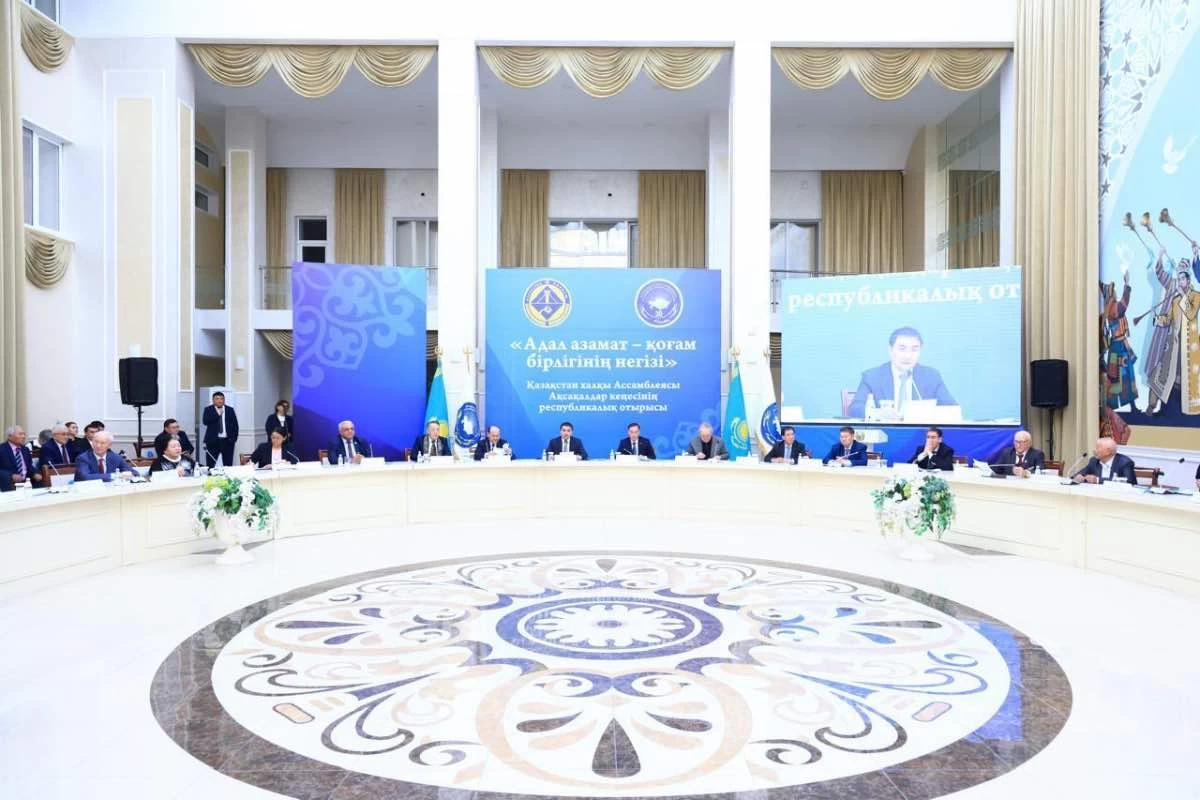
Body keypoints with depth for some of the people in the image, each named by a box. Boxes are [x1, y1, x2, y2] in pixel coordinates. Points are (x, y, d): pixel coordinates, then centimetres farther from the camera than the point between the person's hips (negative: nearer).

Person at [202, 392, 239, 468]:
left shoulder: (230, 410, 8)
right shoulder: (208, 410, 4)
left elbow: (235, 425, 9)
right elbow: (205, 421, -12)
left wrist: (234, 439, 2)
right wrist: (217, 414, -16)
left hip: (227, 441, 1)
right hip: (213, 441, -1)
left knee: (228, 465, 2)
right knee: (210, 464, -1)